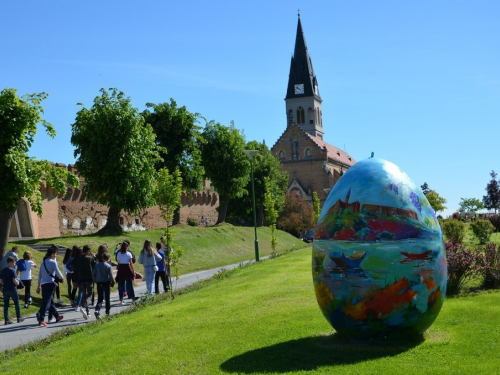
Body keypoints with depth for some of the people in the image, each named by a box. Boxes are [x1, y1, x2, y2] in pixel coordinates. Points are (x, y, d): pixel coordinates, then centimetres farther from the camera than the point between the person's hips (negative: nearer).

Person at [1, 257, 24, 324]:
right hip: (12, 289, -5)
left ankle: (6, 320, 5)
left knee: (6, 305, 7)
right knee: (16, 304, 10)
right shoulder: (12, 270, -14)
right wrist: (17, 283, 1)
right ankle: (19, 318, 17)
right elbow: (14, 281, -19)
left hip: (5, 289, 5)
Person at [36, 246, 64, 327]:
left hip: (43, 284, 8)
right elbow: (58, 272, -10)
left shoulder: (43, 263, 15)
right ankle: (41, 319, -17)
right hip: (50, 284, -8)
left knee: (50, 301, 18)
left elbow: (40, 275, 18)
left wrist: (39, 285, 24)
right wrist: (62, 278, 10)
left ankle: (57, 316, 32)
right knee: (46, 302, -9)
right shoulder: (53, 262, -7)